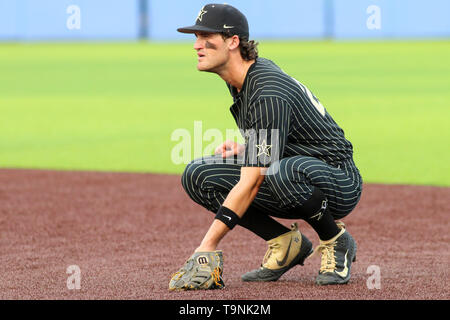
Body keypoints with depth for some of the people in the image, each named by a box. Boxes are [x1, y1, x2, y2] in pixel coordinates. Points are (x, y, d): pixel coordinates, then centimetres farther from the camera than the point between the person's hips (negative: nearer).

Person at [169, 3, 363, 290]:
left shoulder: (268, 95, -26)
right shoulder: (241, 79, 4)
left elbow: (251, 182, -30)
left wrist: (208, 245, -32)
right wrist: (244, 149, -3)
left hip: (339, 181, -9)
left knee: (286, 170, -43)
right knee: (198, 175, -5)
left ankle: (336, 240, -13)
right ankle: (287, 243, 0)